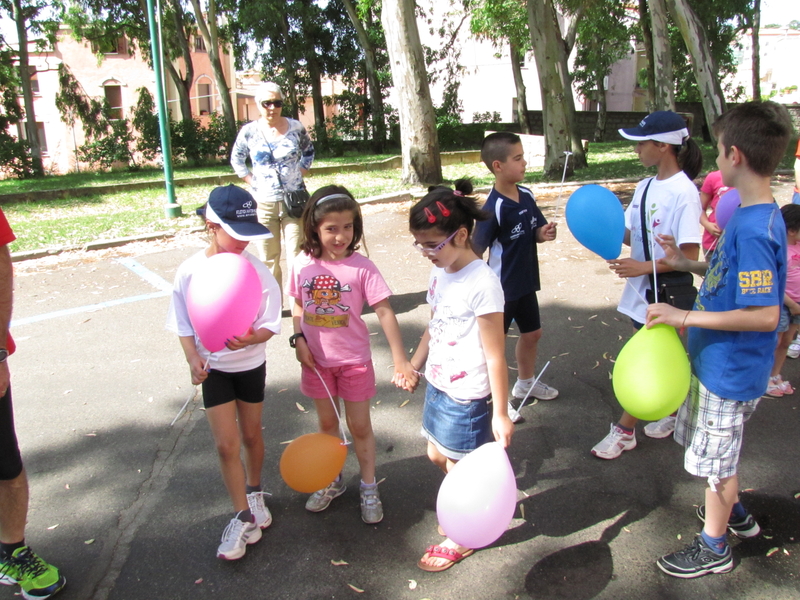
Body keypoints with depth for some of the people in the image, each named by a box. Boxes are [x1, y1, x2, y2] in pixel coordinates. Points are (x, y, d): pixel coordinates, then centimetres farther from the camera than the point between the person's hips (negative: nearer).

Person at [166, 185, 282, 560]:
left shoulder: (256, 271, -18)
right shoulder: (190, 272, -15)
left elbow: (270, 325, -15)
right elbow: (183, 324, -6)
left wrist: (250, 339, -35)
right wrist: (193, 357, -21)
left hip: (250, 364, 0)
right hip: (213, 368, 0)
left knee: (251, 435, 17)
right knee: (226, 444, -1)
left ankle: (254, 493, 43)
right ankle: (245, 518, 14)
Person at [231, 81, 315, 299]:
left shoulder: (296, 127, -2)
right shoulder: (249, 131, -2)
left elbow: (308, 152, 16)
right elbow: (236, 159, 14)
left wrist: (300, 172, 4)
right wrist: (251, 180, 4)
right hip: (264, 203, 1)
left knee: (296, 256, -1)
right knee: (268, 258, 8)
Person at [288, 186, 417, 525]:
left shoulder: (362, 268, -17)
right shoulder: (303, 265, -7)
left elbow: (384, 312, -18)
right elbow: (298, 307, 7)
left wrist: (400, 360, -23)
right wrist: (298, 339, -8)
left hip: (354, 360, -3)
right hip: (317, 360, 3)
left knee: (359, 425, 10)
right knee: (326, 422, 19)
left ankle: (369, 488, 30)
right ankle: (332, 481, 40)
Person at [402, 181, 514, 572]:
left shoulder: (482, 284, -22)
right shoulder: (439, 274, 2)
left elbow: (495, 355, -19)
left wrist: (501, 413, -16)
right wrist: (413, 365, 21)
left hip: (467, 396, -8)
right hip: (438, 387, 8)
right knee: (437, 455, 22)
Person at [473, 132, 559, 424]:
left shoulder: (526, 195, -1)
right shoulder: (493, 208, -24)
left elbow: (536, 230, 10)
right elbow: (476, 250, -21)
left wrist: (545, 233, -12)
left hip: (526, 282, 8)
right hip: (501, 287, -8)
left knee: (532, 333, 23)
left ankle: (525, 382, 46)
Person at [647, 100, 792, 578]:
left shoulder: (754, 228, -28)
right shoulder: (754, 216, 2)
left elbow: (764, 314, -29)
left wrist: (686, 317, -27)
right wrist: (687, 264, 8)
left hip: (730, 371, -9)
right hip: (717, 360, 9)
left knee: (715, 460, 10)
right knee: (719, 453, 27)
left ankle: (713, 548, 31)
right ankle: (735, 513, 50)